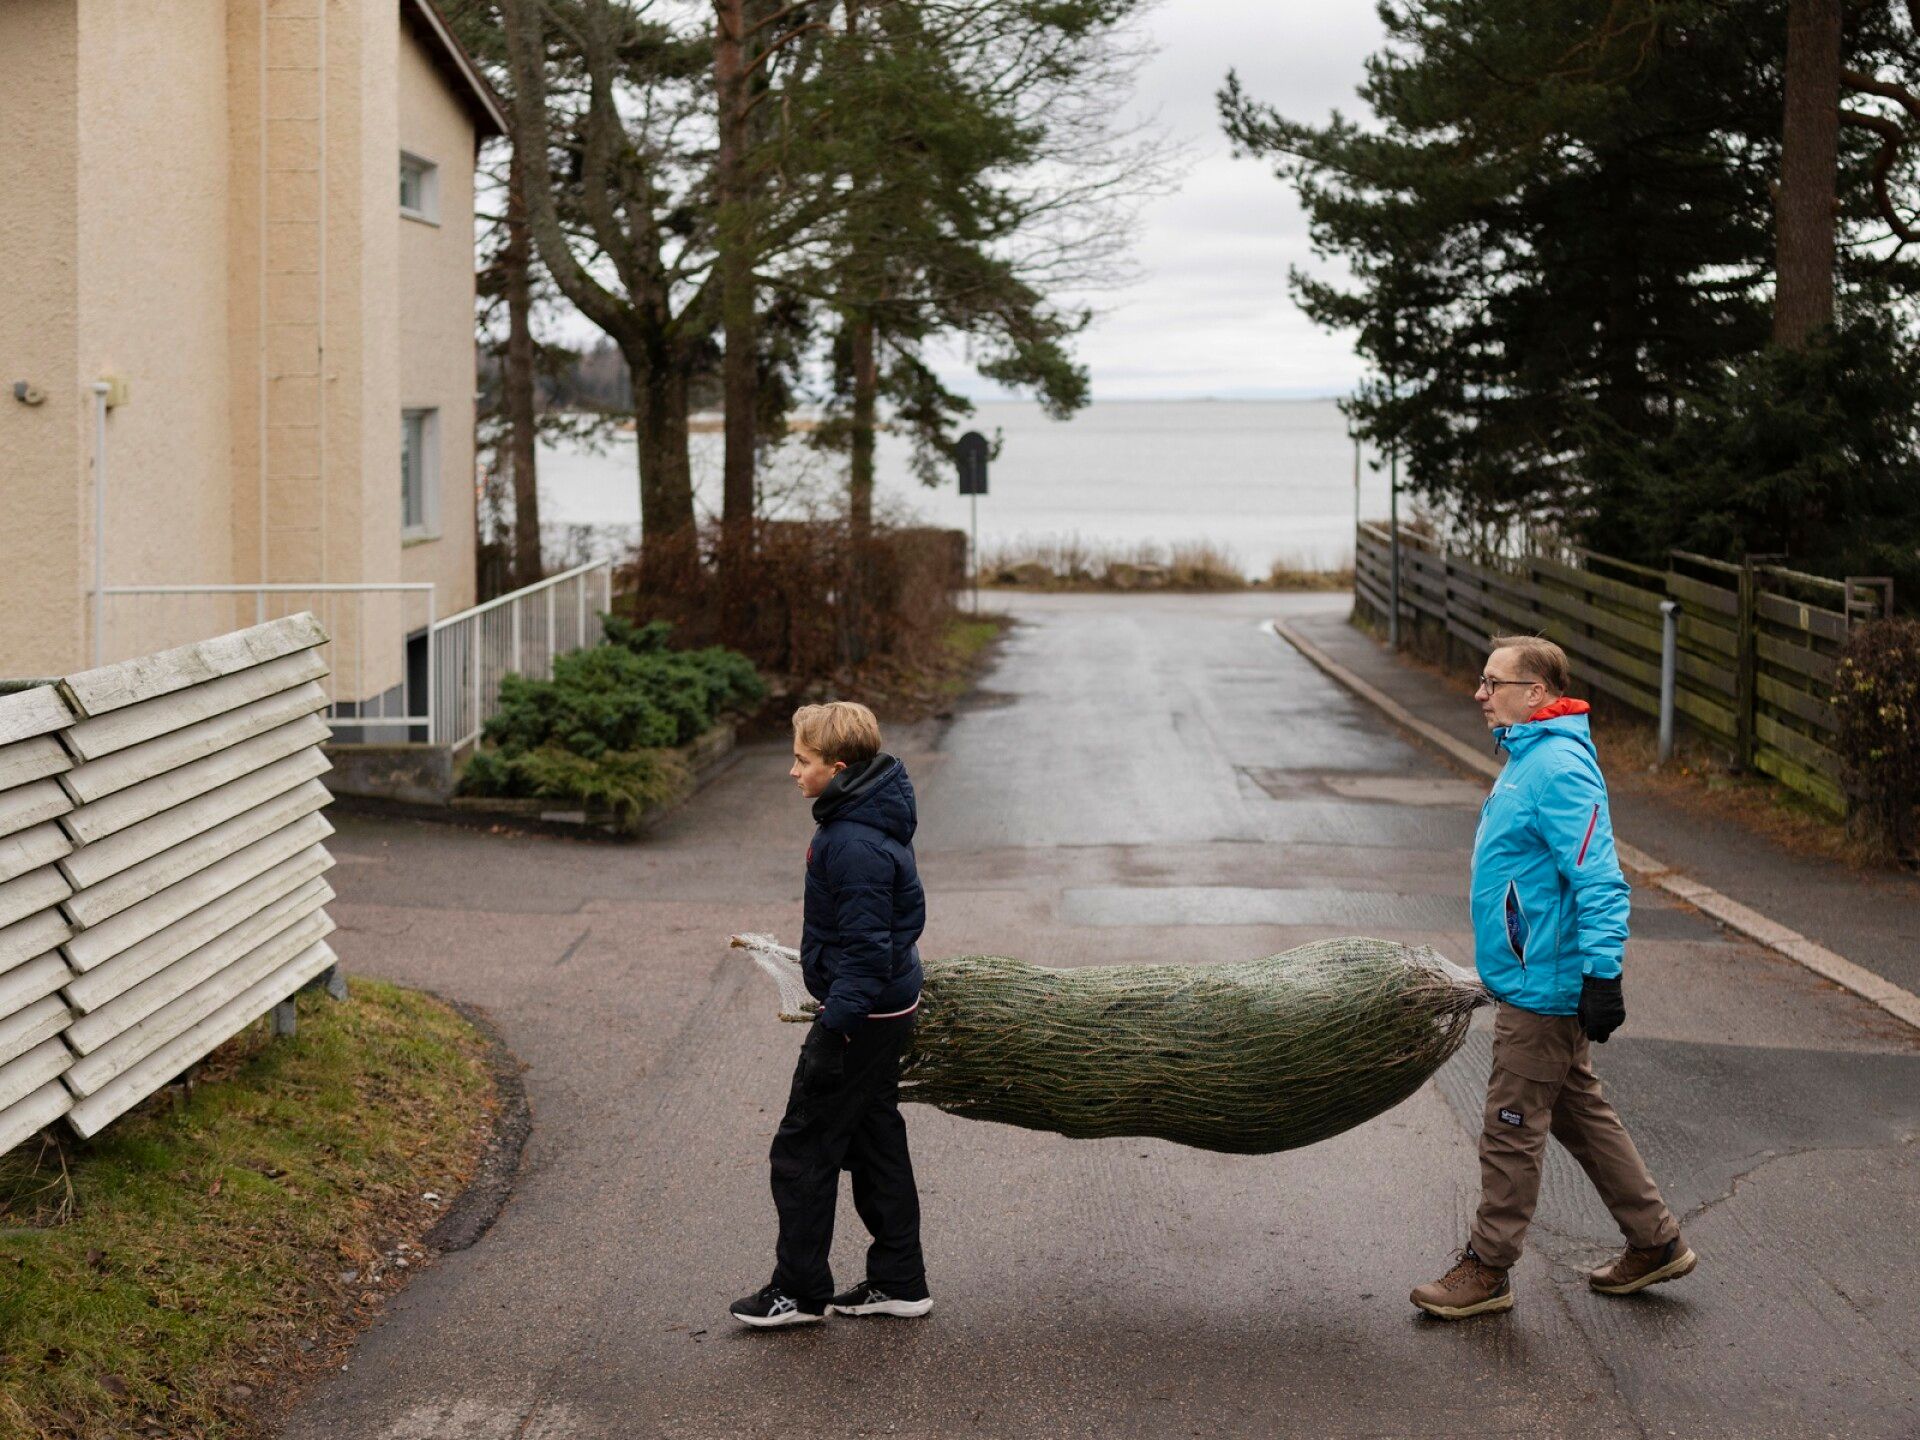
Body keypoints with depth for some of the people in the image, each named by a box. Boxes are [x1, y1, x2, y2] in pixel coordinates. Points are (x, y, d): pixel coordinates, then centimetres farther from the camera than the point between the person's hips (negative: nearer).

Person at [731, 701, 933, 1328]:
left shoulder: (854, 844, -25)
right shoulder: (875, 820, 7)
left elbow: (865, 945, -26)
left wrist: (836, 1023, -24)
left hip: (861, 1014, -11)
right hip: (887, 1006, 11)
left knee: (803, 1147, 1)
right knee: (875, 1141, 17)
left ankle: (801, 1290, 10)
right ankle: (899, 1282, 24)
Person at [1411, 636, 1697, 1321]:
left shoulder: (1559, 768, -20)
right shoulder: (1529, 757, 13)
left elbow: (1600, 881, -25)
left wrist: (1602, 976, -27)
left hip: (1542, 987, -10)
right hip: (1536, 981, 10)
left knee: (1511, 1129, 0)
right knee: (1580, 1114, 17)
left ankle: (1487, 1269, 11)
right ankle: (1655, 1242, 27)